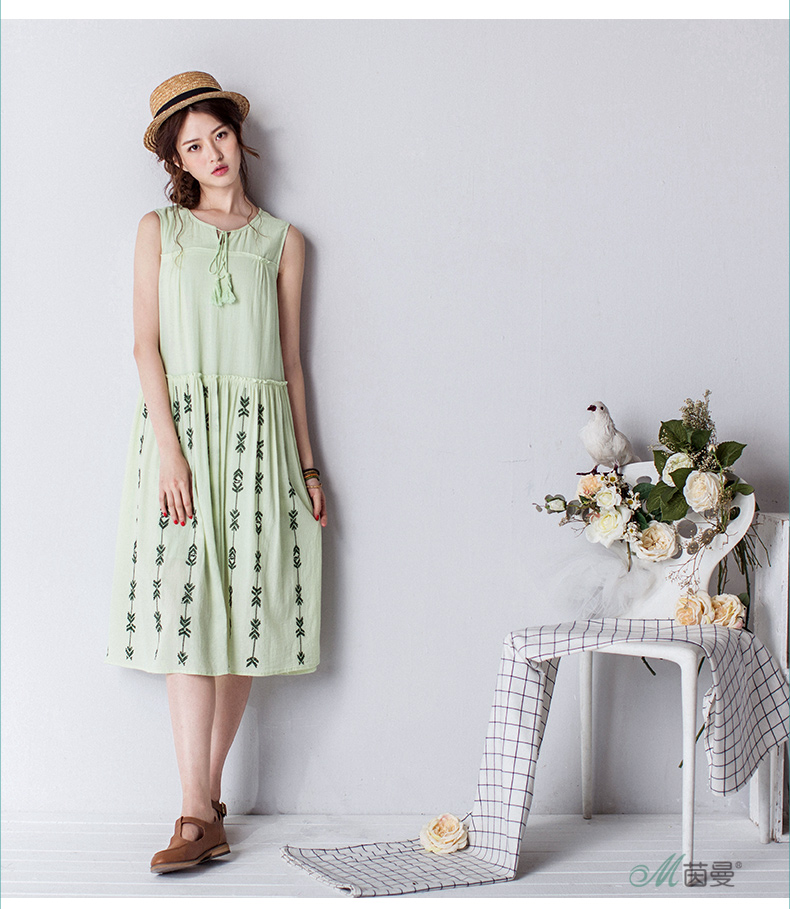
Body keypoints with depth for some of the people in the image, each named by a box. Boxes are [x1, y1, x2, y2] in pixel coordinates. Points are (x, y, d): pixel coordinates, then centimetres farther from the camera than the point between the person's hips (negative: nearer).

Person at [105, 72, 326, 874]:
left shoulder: (280, 241, 13)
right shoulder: (160, 229, 9)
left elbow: (290, 361, 13)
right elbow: (147, 344, 1)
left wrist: (307, 466, 9)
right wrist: (169, 446, -12)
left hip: (259, 432, 2)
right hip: (183, 423, -2)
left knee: (245, 615, 0)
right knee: (190, 612, -8)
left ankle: (206, 795, 11)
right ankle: (199, 815, -6)